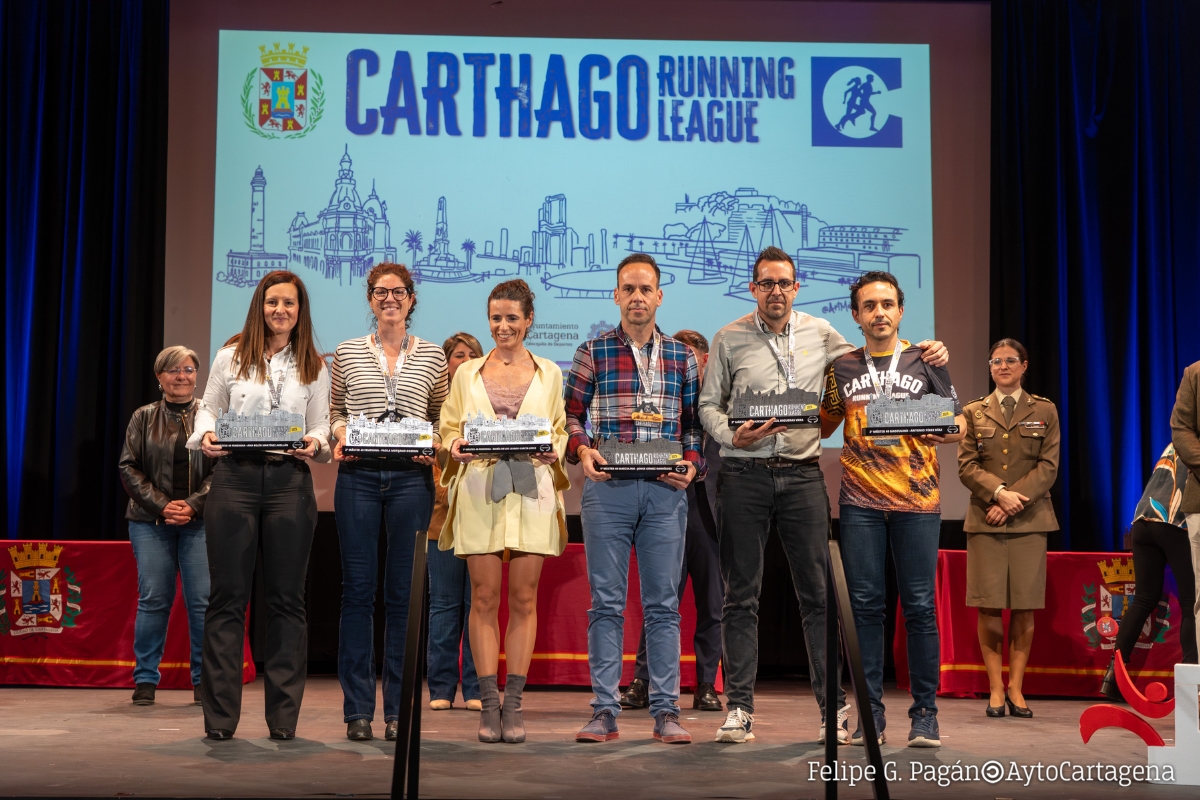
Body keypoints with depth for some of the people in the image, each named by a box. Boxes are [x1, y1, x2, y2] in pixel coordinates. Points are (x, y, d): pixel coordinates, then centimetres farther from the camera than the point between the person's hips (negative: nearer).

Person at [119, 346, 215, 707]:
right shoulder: (143, 418, 10)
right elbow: (129, 468, 4)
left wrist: (193, 506, -12)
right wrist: (162, 506, -9)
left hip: (200, 521, -1)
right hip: (151, 521, 1)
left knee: (203, 600, -4)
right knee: (153, 599, -1)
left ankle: (204, 680, 6)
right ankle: (145, 680, 9)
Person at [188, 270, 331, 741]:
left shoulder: (314, 368, 12)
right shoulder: (230, 358, 10)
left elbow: (322, 425, 10)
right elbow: (208, 408, 14)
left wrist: (316, 443, -11)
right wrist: (205, 436, -6)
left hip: (290, 481, 1)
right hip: (235, 478, -1)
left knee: (286, 598, 3)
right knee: (227, 596, 0)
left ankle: (283, 717, 10)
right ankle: (220, 716, 6)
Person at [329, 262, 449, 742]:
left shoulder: (432, 356, 10)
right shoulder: (348, 353, 10)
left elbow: (441, 418, 13)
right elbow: (335, 410, 15)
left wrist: (435, 444, -6)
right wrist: (339, 432, -5)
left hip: (411, 477, 0)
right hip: (358, 476, 0)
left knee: (403, 592, 3)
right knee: (358, 589, 0)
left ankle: (398, 710, 11)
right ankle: (357, 711, 7)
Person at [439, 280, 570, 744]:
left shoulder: (549, 374, 12)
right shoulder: (467, 373, 12)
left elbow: (560, 430, 13)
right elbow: (449, 427, 11)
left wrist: (553, 451, -8)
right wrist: (455, 446, -10)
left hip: (532, 491, 0)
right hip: (480, 492, 0)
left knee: (524, 600, 0)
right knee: (485, 598, -1)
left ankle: (513, 705, 6)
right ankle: (489, 703, 5)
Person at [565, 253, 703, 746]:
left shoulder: (683, 356, 11)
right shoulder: (592, 353, 7)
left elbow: (695, 423, 13)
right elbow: (572, 414, 10)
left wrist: (692, 464, -3)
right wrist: (582, 450, -8)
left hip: (665, 490, 1)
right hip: (607, 488, -1)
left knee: (663, 603, 3)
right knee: (607, 602, 1)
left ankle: (666, 710, 9)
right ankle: (605, 711, 7)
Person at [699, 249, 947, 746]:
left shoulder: (819, 333, 10)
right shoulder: (729, 339, 6)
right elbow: (708, 404, 7)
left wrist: (924, 355, 4)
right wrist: (733, 436, -12)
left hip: (803, 475, 1)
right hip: (744, 475, -1)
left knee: (817, 593, 1)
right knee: (741, 595, 2)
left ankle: (833, 705, 7)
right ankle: (739, 708, 8)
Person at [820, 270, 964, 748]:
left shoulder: (926, 361, 8)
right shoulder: (841, 368, 13)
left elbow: (959, 425, 8)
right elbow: (824, 426, 22)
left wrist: (939, 433, -14)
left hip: (917, 498, -1)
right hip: (860, 500, 2)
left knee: (919, 605, -1)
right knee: (865, 604, 1)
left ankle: (925, 714, 7)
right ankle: (870, 714, 8)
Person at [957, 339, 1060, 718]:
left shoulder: (1044, 411, 11)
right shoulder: (974, 412, 12)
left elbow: (1048, 466, 2)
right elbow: (966, 466, 3)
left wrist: (1015, 500, -10)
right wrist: (1000, 493, -13)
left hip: (1029, 520, 0)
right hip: (984, 520, 0)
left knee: (1025, 607, -1)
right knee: (989, 606, -4)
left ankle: (1016, 688, 8)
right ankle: (995, 689, 4)